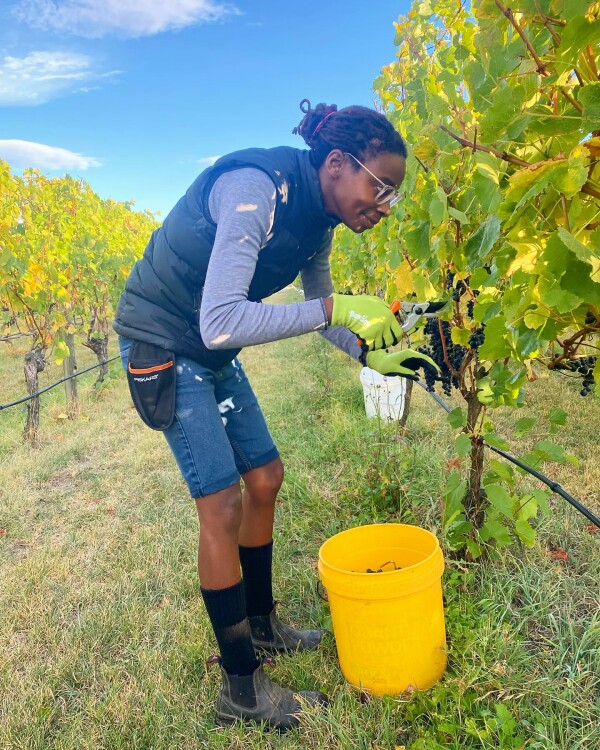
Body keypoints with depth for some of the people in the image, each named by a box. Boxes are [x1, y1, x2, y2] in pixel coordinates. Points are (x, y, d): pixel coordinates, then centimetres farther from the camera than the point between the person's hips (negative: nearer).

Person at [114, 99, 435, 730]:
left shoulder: (318, 220, -1)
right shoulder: (257, 190, -28)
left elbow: (322, 315, 11)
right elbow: (221, 323, -36)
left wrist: (372, 354, -4)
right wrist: (332, 309, -31)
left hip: (214, 353, 9)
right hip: (161, 343, -8)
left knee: (264, 479, 10)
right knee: (223, 503, -9)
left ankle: (260, 625, 31)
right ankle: (242, 690, 8)